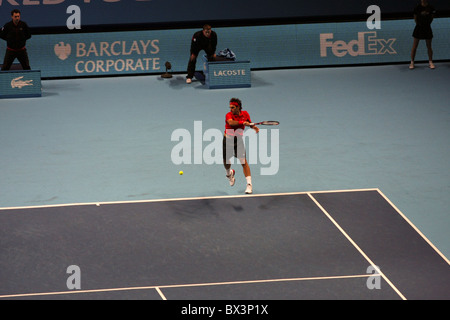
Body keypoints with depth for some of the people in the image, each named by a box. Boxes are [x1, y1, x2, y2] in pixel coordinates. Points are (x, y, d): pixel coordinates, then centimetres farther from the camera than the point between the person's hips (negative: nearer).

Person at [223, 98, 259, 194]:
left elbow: (249, 122, 14)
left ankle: (249, 184, -12)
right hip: (228, 139, 0)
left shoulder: (245, 114, -2)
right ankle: (229, 173, 48)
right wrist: (242, 122, -48)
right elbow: (231, 122, -36)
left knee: (243, 161, -11)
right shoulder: (229, 115, -14)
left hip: (239, 140, 0)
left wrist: (254, 127, -8)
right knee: (226, 161, 11)